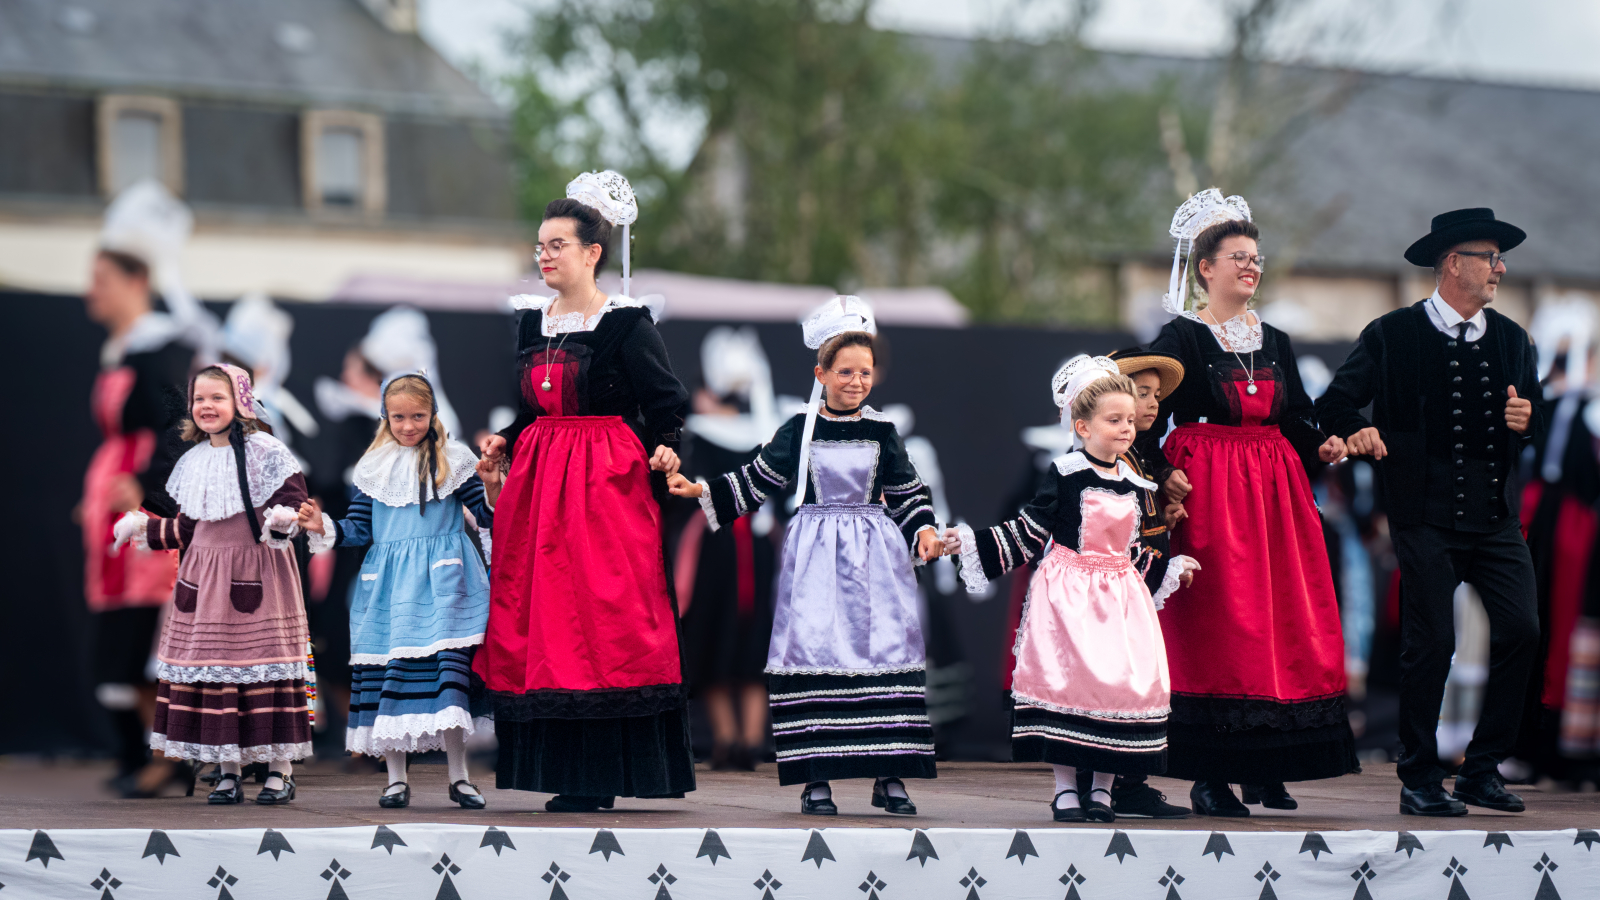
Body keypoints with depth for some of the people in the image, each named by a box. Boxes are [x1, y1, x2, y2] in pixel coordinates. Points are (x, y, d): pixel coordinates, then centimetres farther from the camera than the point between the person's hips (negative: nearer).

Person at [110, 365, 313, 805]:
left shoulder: (265, 452, -5)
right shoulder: (194, 462, 13)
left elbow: (292, 499, -10)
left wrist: (282, 521, -30)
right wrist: (144, 528, 20)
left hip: (257, 577, -6)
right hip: (205, 578, 6)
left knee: (264, 664, -6)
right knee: (213, 669, 3)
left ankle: (281, 771, 2)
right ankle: (228, 773, 10)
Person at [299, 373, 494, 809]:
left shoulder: (453, 460, 4)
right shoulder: (374, 467, 10)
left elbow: (488, 516, 4)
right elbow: (359, 529, 12)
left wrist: (492, 486, -14)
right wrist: (324, 527, -3)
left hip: (441, 583, -3)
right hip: (390, 584, 3)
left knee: (448, 666, -9)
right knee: (388, 668, 1)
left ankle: (459, 775, -1)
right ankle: (396, 778, 9)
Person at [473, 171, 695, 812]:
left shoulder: (626, 323, -5)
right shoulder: (531, 320, 13)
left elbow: (666, 401, -6)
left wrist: (665, 450, -23)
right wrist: (503, 442, 5)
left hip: (606, 485, -7)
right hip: (537, 482, 7)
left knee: (605, 621, -7)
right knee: (538, 619, 3)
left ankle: (600, 778, -3)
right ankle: (566, 774, 8)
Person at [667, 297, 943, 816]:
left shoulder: (882, 433, 6)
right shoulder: (799, 431, 3)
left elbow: (908, 492, 13)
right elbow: (757, 481, 9)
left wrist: (924, 530, -2)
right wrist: (703, 492, 2)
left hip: (874, 556, 1)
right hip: (817, 557, -1)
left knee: (885, 652, -4)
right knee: (813, 651, -8)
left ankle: (888, 778, 1)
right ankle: (816, 780, -4)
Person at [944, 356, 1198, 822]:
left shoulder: (1133, 486, 10)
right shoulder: (1068, 477, -6)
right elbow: (1026, 532, -2)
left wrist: (1171, 569, 34)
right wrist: (971, 542, -7)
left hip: (1120, 594, 5)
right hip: (1069, 592, -5)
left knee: (1125, 681, -5)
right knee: (1065, 679, -12)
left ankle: (1102, 787, 6)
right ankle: (1065, 787, -1)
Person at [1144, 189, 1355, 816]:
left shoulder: (1274, 342, 16)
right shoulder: (1181, 337, -2)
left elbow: (1295, 422, 15)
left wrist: (1322, 448, -4)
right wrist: (1162, 476, -20)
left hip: (1274, 493, 6)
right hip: (1206, 491, -6)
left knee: (1283, 621, 2)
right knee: (1213, 631, -7)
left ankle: (1268, 771, 9)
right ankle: (1210, 778, -4)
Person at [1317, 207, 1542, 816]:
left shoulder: (1511, 339, 14)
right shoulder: (1394, 335, 0)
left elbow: (1533, 427, 21)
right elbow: (1334, 404, 0)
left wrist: (1525, 420, -3)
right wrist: (1358, 430, -22)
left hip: (1495, 515, 5)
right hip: (1428, 515, -5)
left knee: (1521, 629, -6)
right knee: (1431, 642, -5)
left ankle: (1482, 770, 8)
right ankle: (1420, 782, 7)